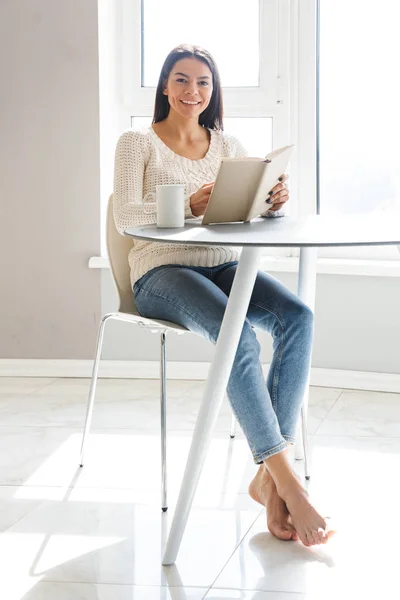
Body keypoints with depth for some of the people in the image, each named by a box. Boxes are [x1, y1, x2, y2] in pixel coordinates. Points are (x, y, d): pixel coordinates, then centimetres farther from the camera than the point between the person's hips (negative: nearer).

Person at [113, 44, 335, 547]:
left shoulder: (228, 146, 17)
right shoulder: (137, 143, 5)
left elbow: (255, 210, 9)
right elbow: (126, 217, -8)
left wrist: (274, 201, -16)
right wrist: (188, 206, -24)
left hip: (224, 266, 5)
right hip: (162, 273, -4)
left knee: (297, 317, -27)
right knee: (236, 331, -35)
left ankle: (268, 476, -27)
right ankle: (287, 481, -30)